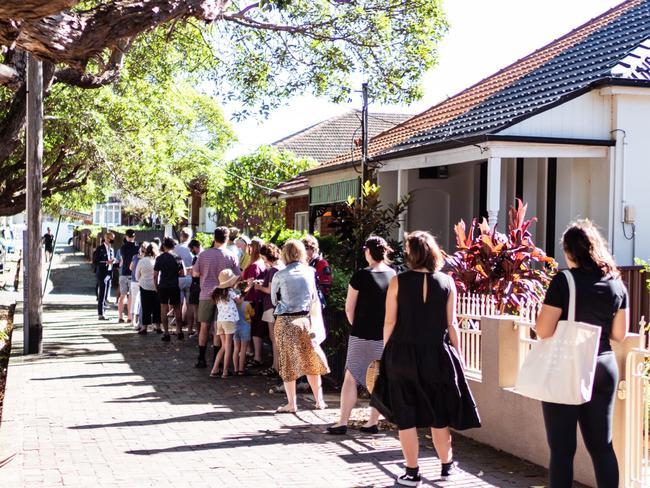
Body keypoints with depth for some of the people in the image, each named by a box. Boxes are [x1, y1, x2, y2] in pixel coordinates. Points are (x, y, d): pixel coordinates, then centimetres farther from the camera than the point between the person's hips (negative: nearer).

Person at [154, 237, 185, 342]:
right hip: (175, 286, 1)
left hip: (163, 286, -1)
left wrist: (156, 286, 7)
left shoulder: (160, 258, -3)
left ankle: (166, 334, 1)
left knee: (164, 310, 3)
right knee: (177, 309, 13)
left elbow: (155, 275, -4)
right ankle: (179, 332, 11)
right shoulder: (178, 258, 0)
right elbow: (183, 274, 0)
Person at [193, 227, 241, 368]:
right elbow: (237, 277, -3)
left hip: (206, 295, 0)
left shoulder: (204, 254, -5)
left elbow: (195, 273, -1)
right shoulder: (231, 257, -6)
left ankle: (201, 359, 8)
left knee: (204, 326, 7)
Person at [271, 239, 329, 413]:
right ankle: (319, 400, 19)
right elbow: (314, 298, 8)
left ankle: (291, 403, 9)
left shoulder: (279, 275, -8)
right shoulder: (309, 272, -2)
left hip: (285, 321, -2)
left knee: (288, 362, 6)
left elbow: (274, 299, 5)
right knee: (311, 361, 13)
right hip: (305, 320, 2)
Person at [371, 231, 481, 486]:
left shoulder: (398, 281, -6)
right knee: (438, 414, 17)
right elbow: (451, 324, 0)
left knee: (406, 416, 9)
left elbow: (389, 322, -5)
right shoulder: (446, 282, -2)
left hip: (402, 355, -2)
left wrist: (386, 352, 6)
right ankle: (447, 466, 27)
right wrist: (458, 354, 9)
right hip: (437, 355, 2)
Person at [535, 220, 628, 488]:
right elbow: (619, 334, 8)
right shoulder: (616, 283, 2)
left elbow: (543, 331, -16)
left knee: (562, 449, 3)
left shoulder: (563, 281, -14)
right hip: (603, 367, 5)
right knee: (602, 445, 12)